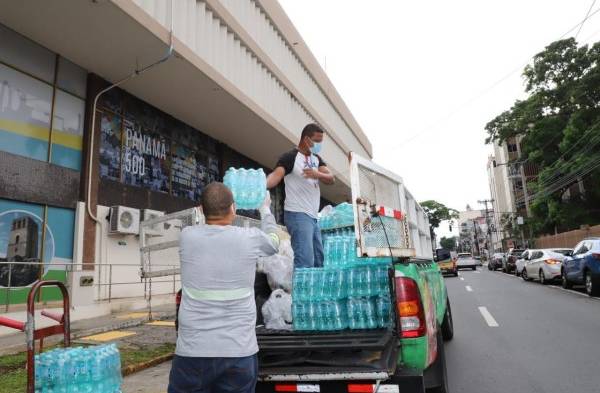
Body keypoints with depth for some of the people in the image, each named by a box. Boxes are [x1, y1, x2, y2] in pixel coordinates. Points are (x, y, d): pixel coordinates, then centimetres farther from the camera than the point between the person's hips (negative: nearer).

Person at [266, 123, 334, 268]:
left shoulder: (317, 159, 16)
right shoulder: (290, 157, -6)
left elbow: (331, 179, 3)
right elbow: (276, 175, -22)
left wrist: (318, 174, -19)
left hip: (313, 216, 9)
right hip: (298, 215, -9)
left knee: (318, 259, 14)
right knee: (305, 261, -18)